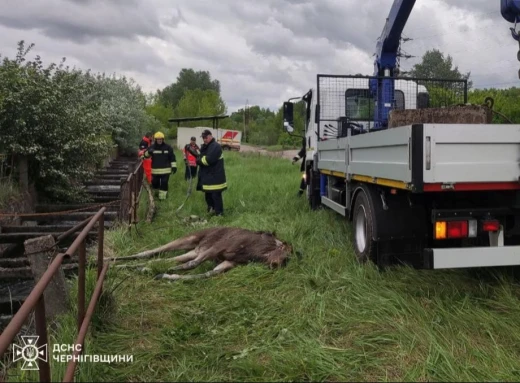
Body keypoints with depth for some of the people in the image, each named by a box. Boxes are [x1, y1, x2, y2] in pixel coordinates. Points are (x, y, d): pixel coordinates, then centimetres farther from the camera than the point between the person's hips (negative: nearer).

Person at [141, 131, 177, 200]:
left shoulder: (168, 147, 0)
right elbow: (145, 155, 1)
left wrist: (174, 166, -1)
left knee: (164, 183, -5)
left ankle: (162, 196, 2)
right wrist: (148, 152, -21)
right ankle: (156, 191, 41)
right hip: (155, 170, 2)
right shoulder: (152, 147, 2)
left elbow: (172, 157, 4)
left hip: (165, 170, -2)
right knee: (155, 183, 13)